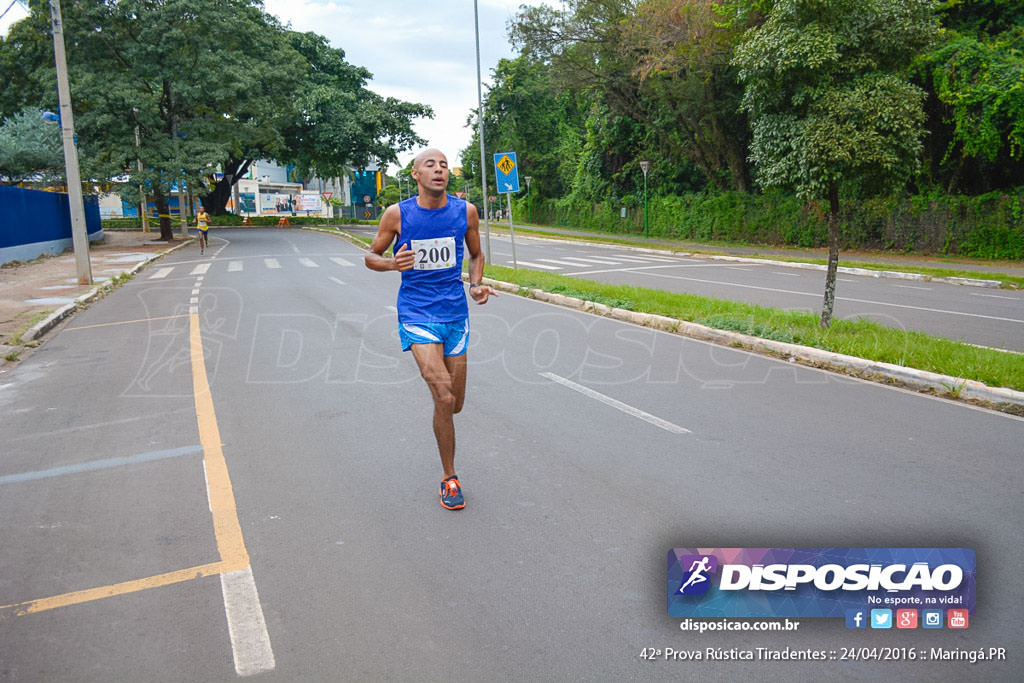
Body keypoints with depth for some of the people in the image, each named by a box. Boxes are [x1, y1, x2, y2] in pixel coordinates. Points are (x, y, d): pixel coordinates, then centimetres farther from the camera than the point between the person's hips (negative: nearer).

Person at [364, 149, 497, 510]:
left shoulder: (466, 211, 0)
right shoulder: (397, 214, -6)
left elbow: (476, 254, 16)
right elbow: (371, 256, 5)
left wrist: (477, 284, -4)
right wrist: (392, 263, -17)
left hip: (455, 314, 3)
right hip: (417, 315, -3)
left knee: (455, 404, 9)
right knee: (444, 398, -18)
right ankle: (449, 477, 1)